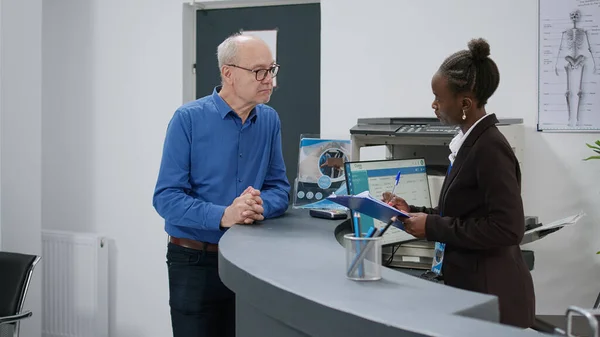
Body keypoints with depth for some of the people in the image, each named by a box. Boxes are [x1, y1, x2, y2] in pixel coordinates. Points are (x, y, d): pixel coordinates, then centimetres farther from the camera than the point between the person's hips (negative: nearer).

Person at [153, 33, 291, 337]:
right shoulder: (188, 119, -12)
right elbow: (166, 198, -16)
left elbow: (279, 188, 4)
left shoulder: (270, 121, 2)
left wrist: (260, 206, -20)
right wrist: (223, 216, -30)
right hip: (194, 262, -4)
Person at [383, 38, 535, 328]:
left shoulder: (490, 147, -19)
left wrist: (433, 227, -20)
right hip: (471, 286, 9)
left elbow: (506, 229, -23)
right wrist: (413, 212, 7)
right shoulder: (471, 141, 9)